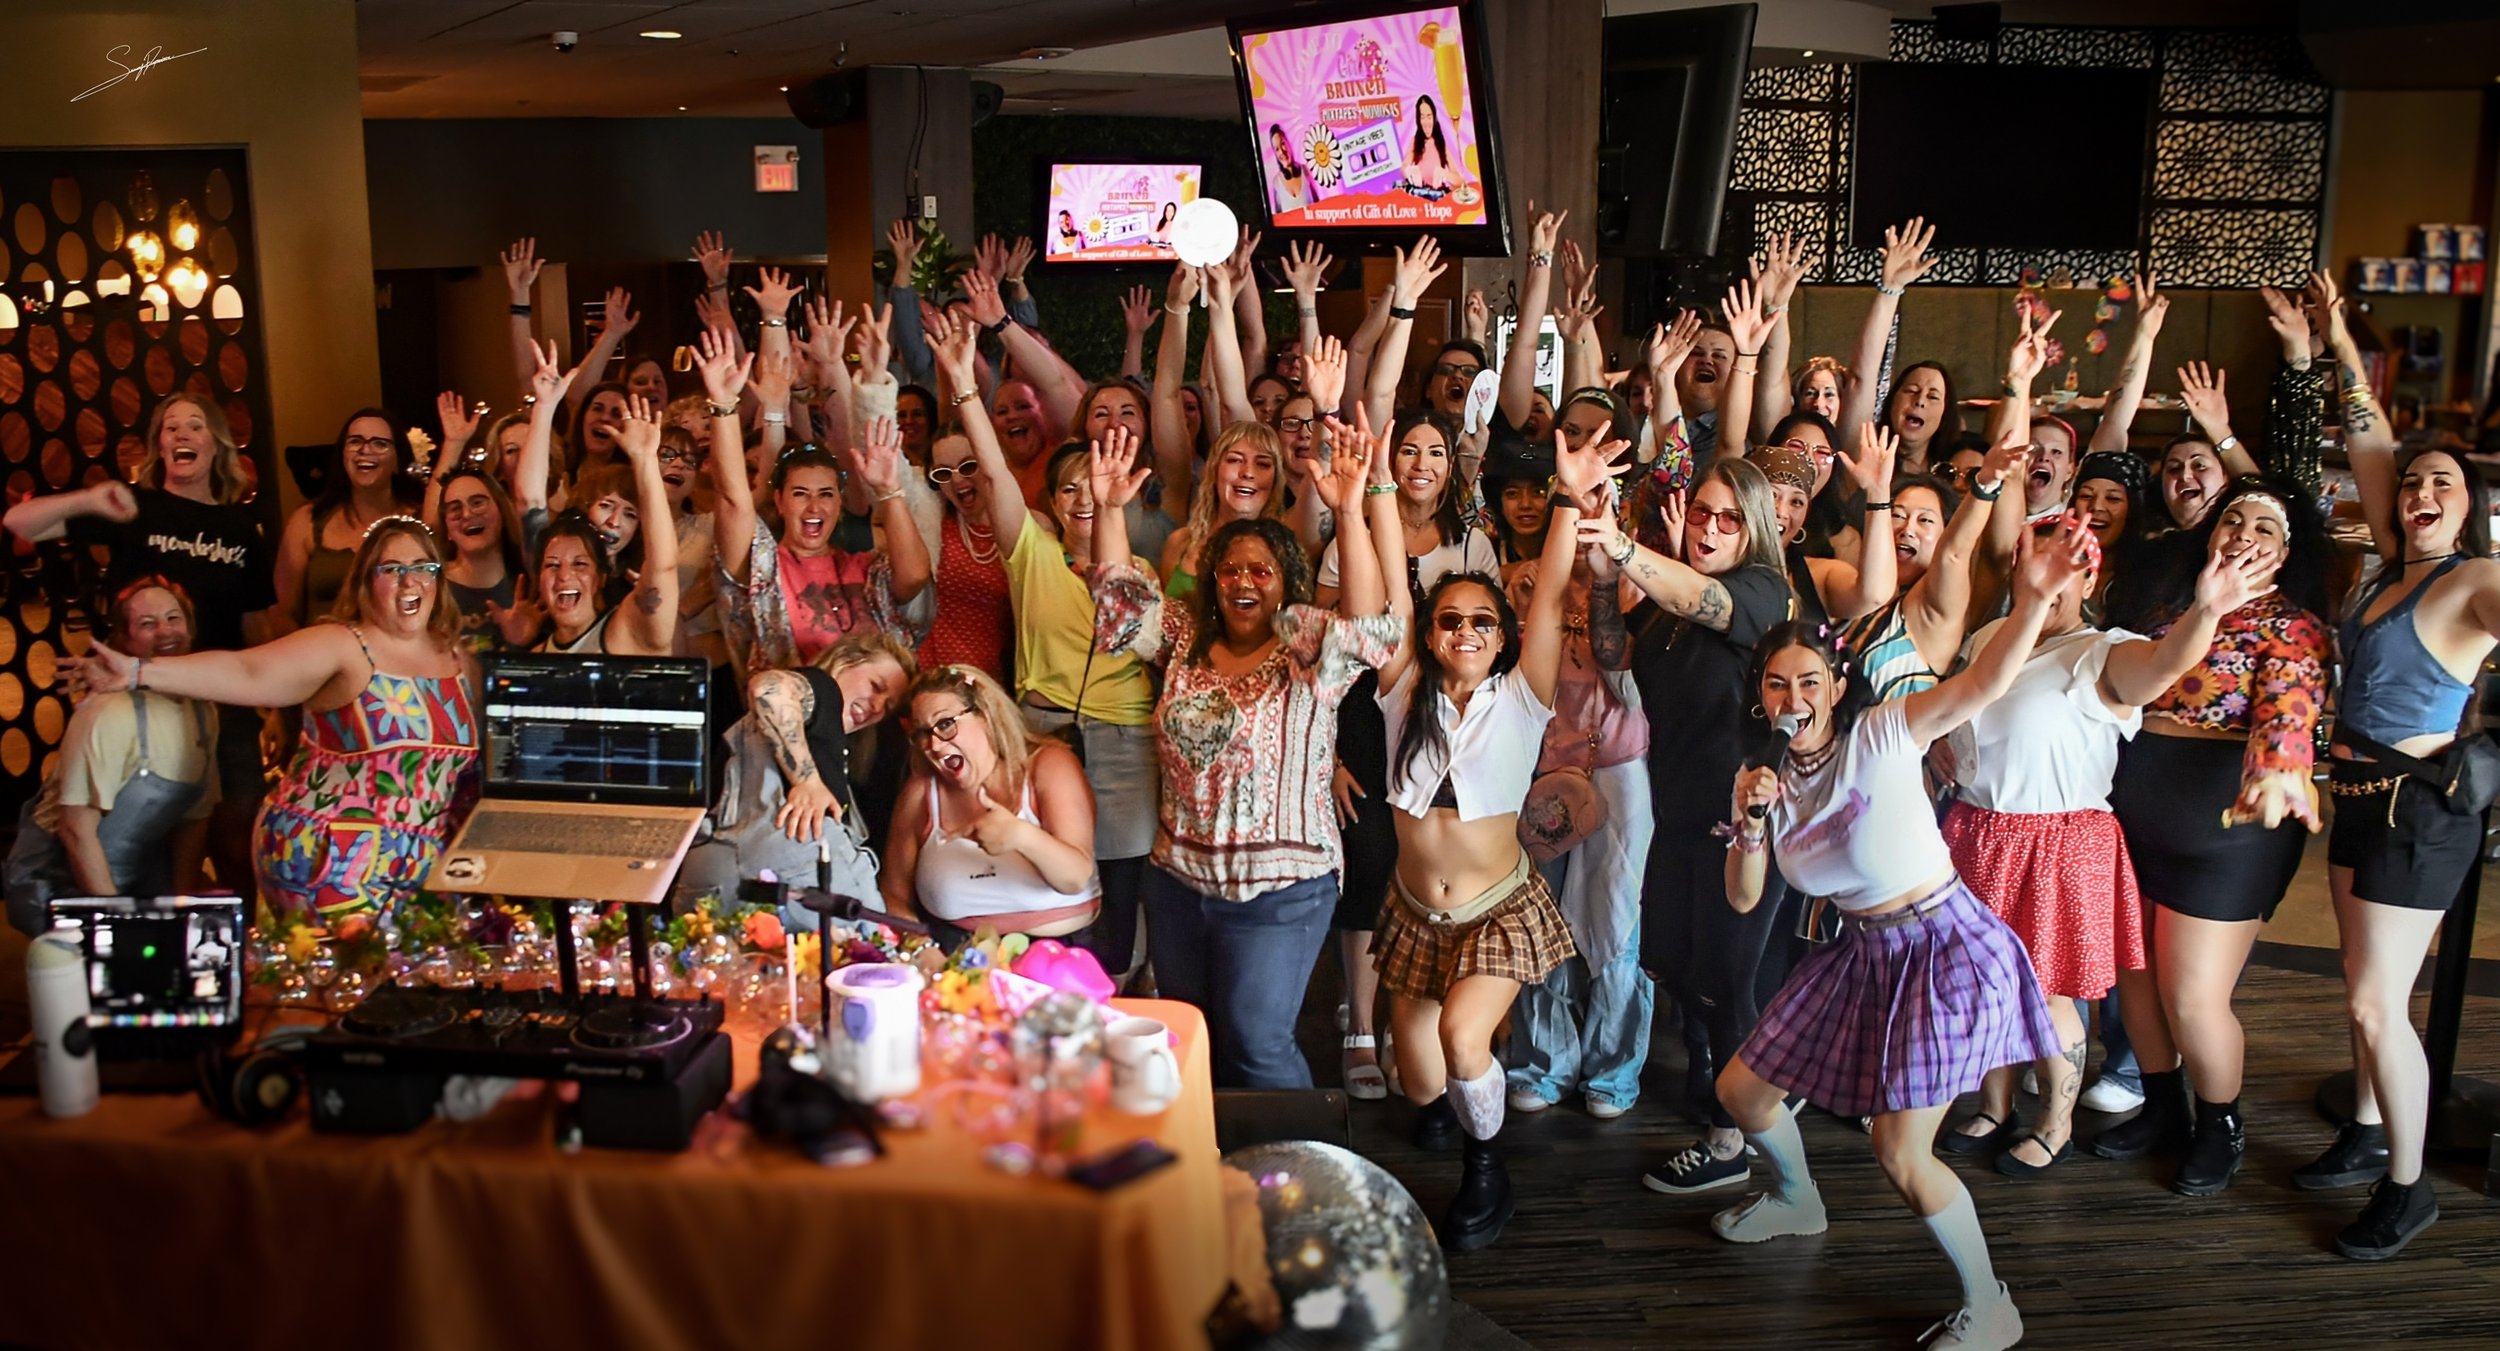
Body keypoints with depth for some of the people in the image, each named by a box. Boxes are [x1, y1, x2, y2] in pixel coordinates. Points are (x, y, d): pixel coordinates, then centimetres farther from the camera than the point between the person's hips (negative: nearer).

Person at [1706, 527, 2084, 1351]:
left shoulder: (1881, 736, -15)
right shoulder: (1765, 775, 3)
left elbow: (1984, 682, -32)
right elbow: (1743, 898, 3)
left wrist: (2033, 598, -49)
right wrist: (1750, 821, -16)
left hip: (1943, 947, -7)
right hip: (1862, 951, 7)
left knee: (1899, 1152, -15)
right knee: (1740, 1090, 14)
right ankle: (1797, 1201, 46)